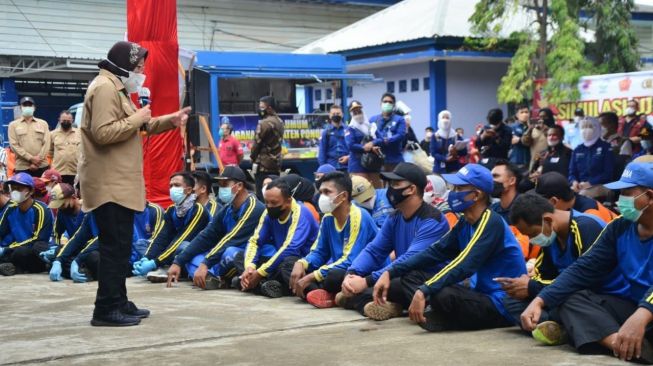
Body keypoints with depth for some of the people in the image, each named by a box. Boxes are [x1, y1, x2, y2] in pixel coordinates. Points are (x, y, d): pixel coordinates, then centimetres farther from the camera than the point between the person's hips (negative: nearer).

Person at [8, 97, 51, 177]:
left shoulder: (43, 123, 14)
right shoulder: (13, 125, 9)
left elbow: (46, 144, 5)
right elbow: (14, 145, -1)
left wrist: (38, 160, -9)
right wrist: (31, 158, -11)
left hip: (41, 166, 1)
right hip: (22, 167, -1)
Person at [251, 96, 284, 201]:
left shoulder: (264, 123, -16)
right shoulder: (279, 122, 12)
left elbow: (257, 142, -12)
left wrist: (253, 157, 5)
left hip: (263, 163, -9)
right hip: (276, 163, 9)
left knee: (262, 195, -6)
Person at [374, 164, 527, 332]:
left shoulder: (490, 223, -18)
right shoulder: (466, 224, 9)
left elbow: (464, 265, -29)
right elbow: (435, 251, 5)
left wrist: (423, 292, -36)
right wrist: (390, 273, -4)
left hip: (502, 306, -9)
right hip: (483, 296, 9)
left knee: (443, 295, -30)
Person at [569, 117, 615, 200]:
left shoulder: (606, 148, 4)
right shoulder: (577, 150, 18)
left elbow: (608, 173, -4)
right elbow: (572, 172, 17)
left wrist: (589, 183, -17)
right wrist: (574, 181, -8)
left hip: (600, 186, -4)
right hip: (580, 185, 4)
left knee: (582, 195, -37)